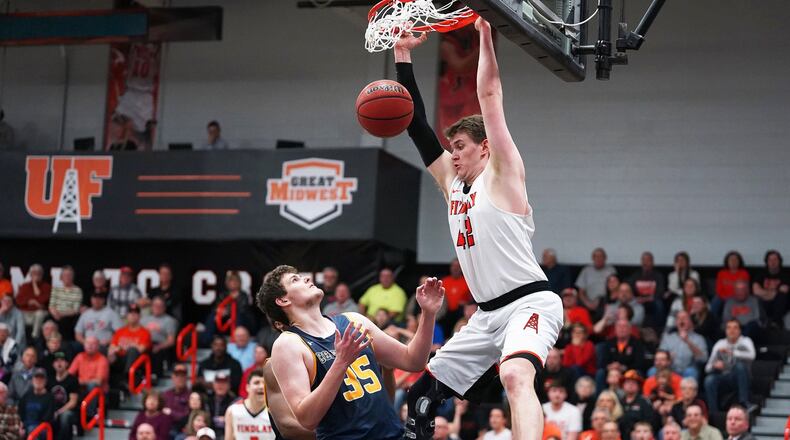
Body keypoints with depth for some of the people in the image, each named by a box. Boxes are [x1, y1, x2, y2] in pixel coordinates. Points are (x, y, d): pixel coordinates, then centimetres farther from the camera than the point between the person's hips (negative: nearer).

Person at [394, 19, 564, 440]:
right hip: (487, 313, 9)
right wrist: (403, 54, 14)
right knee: (421, 396, 10)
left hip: (529, 303, -9)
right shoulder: (451, 182, 16)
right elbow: (417, 124, 15)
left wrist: (484, 33, -4)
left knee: (516, 376, -36)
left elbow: (489, 94, -7)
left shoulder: (502, 175, -2)